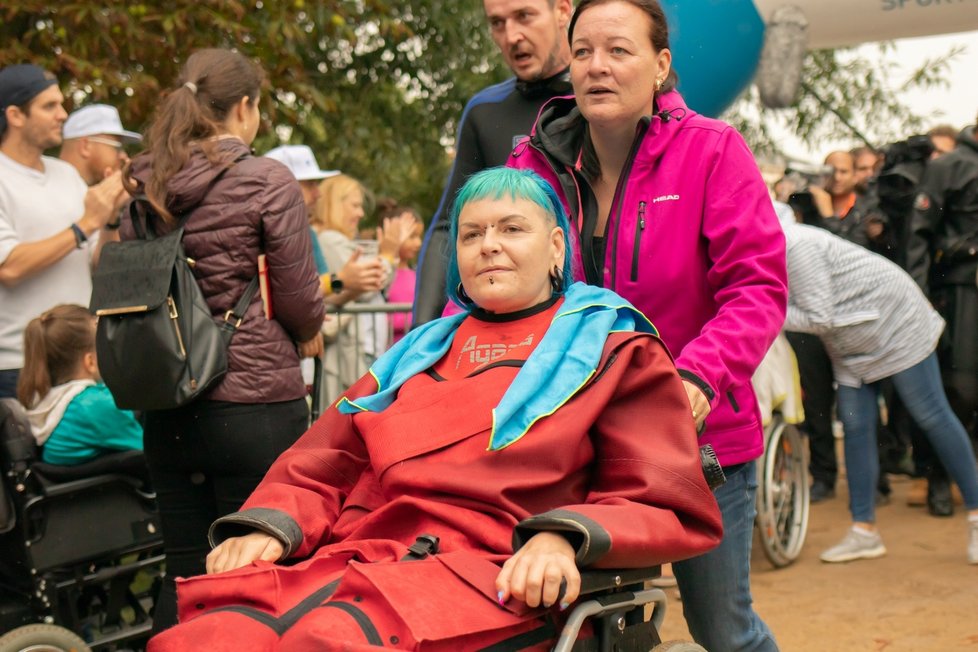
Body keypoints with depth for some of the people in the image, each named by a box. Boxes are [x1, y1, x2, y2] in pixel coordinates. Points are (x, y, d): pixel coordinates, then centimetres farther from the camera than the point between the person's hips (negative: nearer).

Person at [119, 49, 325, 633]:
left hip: (166, 406, 6)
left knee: (185, 576, 13)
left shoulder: (145, 186, 8)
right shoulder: (267, 181, -8)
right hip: (255, 403, -5)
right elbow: (299, 295, -8)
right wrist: (307, 337, 14)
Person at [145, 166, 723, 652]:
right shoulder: (420, 353, 30)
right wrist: (270, 525, 1)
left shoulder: (615, 352, 18)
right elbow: (318, 470, 24)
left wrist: (565, 536, -12)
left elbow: (673, 510, 7)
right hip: (360, 558, 4)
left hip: (491, 579, -4)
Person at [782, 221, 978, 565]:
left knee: (931, 416, -3)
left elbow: (819, 319, -27)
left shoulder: (795, 247, -29)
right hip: (852, 346, 9)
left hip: (892, 322, -9)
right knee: (855, 427, 3)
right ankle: (864, 531, 9)